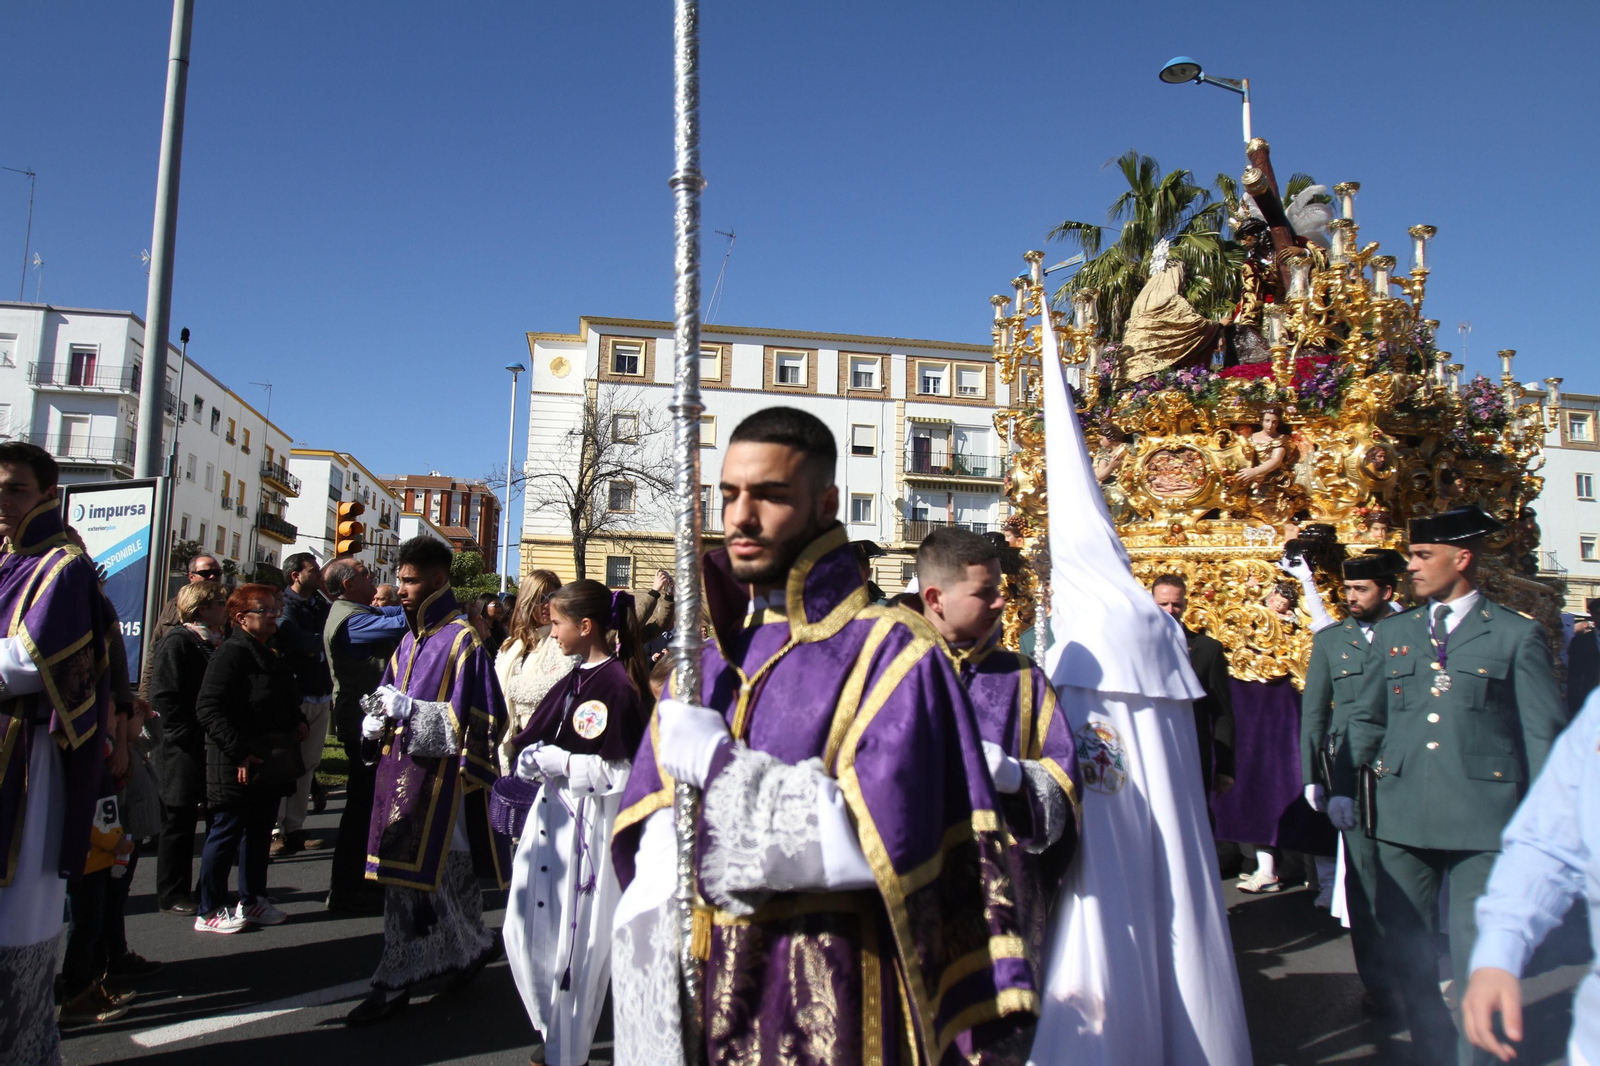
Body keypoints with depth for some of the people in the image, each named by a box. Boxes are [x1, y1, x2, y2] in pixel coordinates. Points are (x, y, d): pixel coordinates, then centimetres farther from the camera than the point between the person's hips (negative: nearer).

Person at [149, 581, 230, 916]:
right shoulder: (178, 641, -11)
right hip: (186, 753, -8)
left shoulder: (217, 643, 14)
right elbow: (164, 696, -18)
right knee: (179, 825, 3)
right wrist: (189, 736, -19)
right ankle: (173, 895, 14)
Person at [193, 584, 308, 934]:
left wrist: (298, 722, 11)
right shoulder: (230, 653, -15)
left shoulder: (270, 654, 15)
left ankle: (252, 901, 28)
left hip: (270, 764, 9)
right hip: (239, 768, -9)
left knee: (260, 832, 16)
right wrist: (239, 752, -25)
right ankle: (210, 911, 13)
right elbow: (208, 710, -22)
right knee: (227, 833, 1)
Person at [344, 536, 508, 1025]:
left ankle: (396, 981, 7)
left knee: (414, 878, -3)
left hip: (437, 777, -8)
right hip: (401, 770, 8)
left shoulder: (462, 641, -11)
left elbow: (477, 718, -16)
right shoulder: (410, 640, 13)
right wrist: (377, 722, -1)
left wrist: (407, 709, -20)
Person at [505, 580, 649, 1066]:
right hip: (555, 815, 9)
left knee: (573, 942, 2)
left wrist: (555, 761, -16)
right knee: (526, 931, 16)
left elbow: (620, 774, -22)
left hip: (589, 825, -9)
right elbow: (535, 739, 20)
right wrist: (534, 758, 0)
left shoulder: (616, 685, -18)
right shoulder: (576, 679, 9)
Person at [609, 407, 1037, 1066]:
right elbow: (648, 844, 3)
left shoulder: (889, 654, -11)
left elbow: (884, 837, -22)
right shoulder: (705, 664, 7)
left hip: (830, 1010, -5)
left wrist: (720, 766, -18)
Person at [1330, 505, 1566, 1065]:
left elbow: (1543, 734, 0)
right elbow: (1365, 718, 15)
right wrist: (1342, 786, 9)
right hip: (1402, 815, 4)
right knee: (1405, 947, 9)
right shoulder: (1393, 632, 11)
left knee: (1478, 956, 4)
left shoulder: (1517, 635, 1)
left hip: (1483, 819, -4)